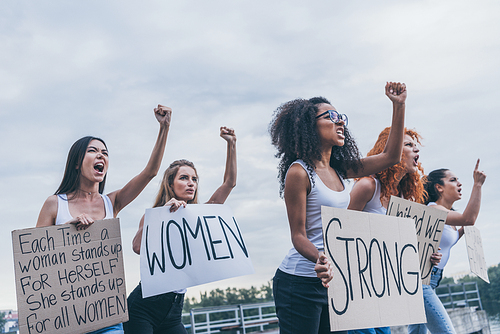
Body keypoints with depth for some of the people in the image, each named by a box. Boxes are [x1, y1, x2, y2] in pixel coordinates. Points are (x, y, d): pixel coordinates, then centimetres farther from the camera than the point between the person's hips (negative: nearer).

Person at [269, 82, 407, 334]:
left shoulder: (339, 170, 10)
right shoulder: (299, 171, -12)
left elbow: (390, 157, 12)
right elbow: (298, 235, -14)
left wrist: (399, 106, 7)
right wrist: (321, 258, -34)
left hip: (332, 280, 8)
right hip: (300, 283, -7)